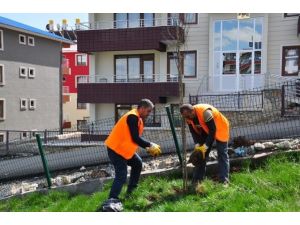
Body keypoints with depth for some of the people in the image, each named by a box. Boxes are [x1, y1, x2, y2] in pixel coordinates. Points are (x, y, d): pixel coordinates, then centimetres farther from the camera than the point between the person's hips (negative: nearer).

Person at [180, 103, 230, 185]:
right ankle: (197, 180, 8)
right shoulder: (188, 117, -16)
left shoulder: (205, 112, -37)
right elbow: (194, 132, -7)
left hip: (219, 128, -6)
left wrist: (205, 147, -31)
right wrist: (197, 146, -19)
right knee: (200, 154, 2)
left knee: (222, 154, -11)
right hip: (206, 130, 7)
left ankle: (224, 181, -11)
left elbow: (213, 130, -32)